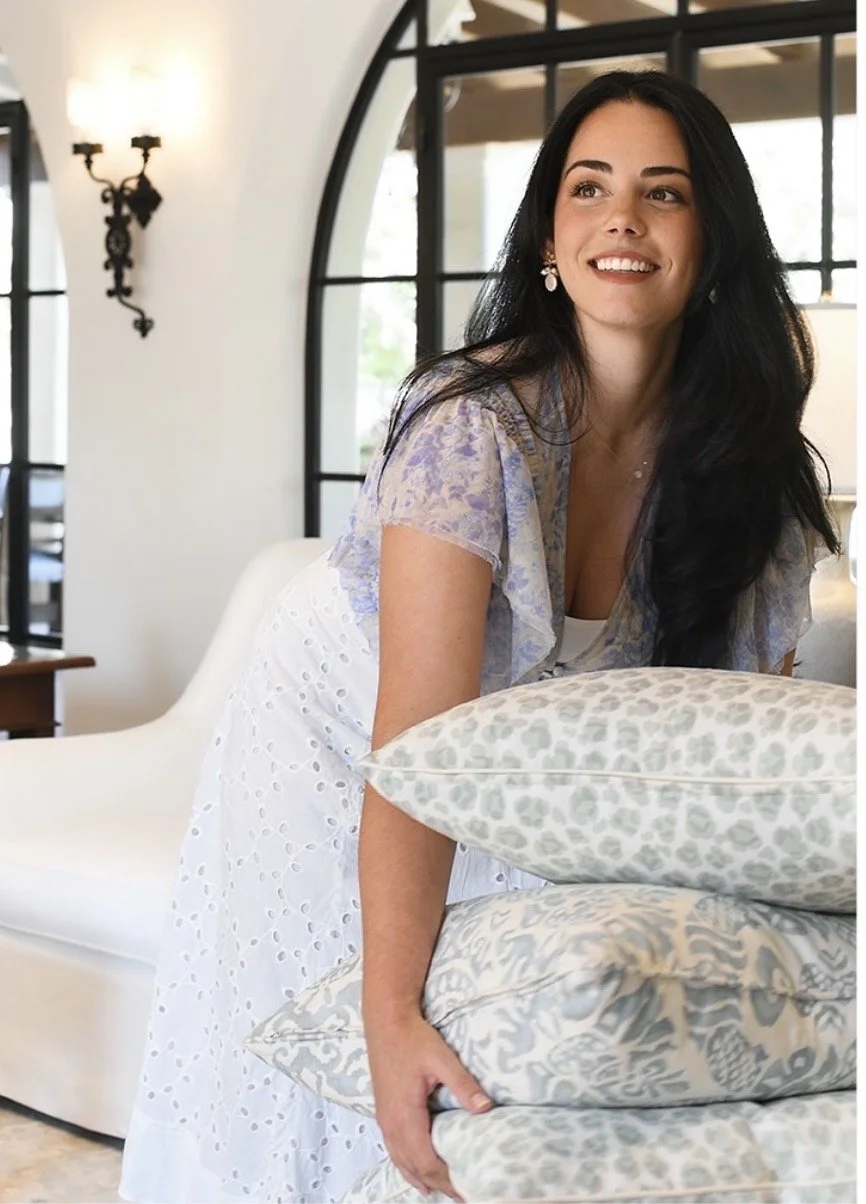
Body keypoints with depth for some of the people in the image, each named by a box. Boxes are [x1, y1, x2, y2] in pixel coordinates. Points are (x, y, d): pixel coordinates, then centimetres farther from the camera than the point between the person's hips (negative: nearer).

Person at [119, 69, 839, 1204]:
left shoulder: (755, 469, -15)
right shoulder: (477, 421, -31)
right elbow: (418, 739, -37)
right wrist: (392, 1014, -44)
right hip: (338, 735, -4)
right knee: (313, 1059, 0)